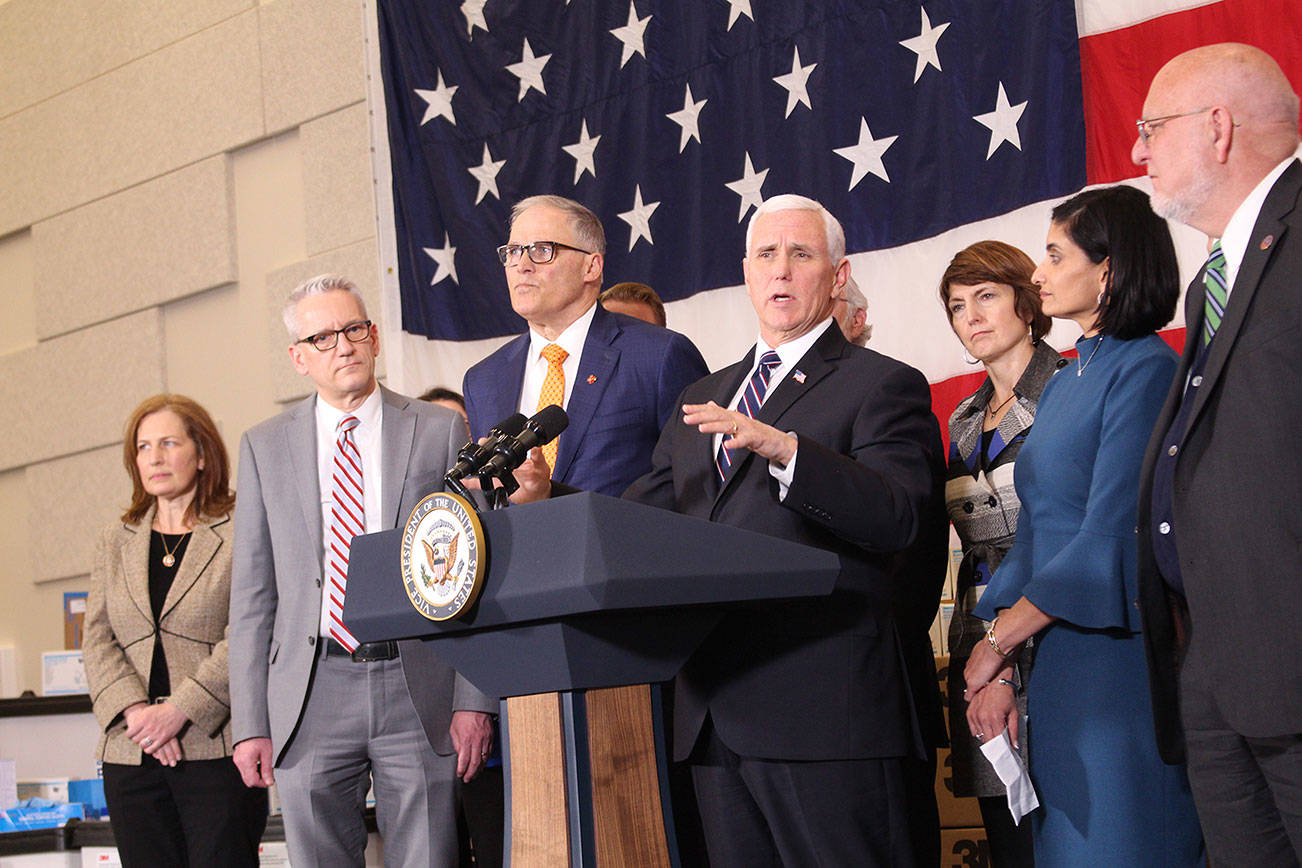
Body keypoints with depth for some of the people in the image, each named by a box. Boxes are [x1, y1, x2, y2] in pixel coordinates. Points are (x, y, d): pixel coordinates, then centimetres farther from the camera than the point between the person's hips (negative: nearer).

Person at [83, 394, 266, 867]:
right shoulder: (116, 541, 16)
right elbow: (98, 641, 10)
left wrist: (178, 711, -15)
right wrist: (134, 712, -8)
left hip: (217, 748, -4)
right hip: (132, 755, 5)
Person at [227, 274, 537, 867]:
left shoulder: (439, 431, 7)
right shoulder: (265, 446, 11)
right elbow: (252, 594, 9)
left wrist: (474, 701, -5)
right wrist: (250, 725, 2)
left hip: (419, 690, -1)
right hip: (312, 693, 1)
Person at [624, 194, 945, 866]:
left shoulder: (882, 386, 1)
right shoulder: (703, 400, 23)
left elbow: (897, 518, -15)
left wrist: (784, 448, -28)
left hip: (826, 711, -6)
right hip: (716, 717, 6)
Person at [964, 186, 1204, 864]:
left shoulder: (1144, 369, -11)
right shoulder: (1063, 384, 16)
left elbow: (1109, 540, -17)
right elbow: (1032, 536, 11)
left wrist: (998, 638, -11)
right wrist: (998, 667, -1)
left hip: (1115, 651, -8)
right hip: (1051, 660, 8)